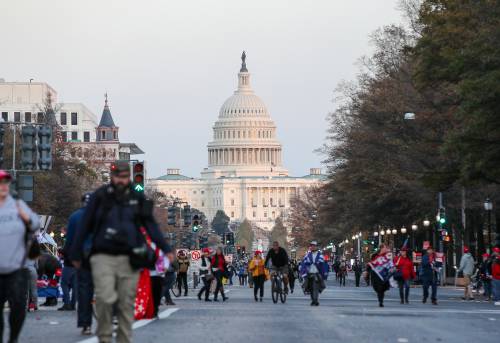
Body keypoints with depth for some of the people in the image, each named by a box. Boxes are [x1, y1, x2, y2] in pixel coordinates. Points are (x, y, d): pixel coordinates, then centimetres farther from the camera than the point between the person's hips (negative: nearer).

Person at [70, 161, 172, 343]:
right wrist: (76, 254, 8)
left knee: (126, 304, 1)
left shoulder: (137, 198, 7)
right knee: (105, 298, -15)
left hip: (128, 258, 2)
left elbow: (151, 226, 9)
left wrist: (165, 248, -1)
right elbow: (85, 227, 6)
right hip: (103, 257, -2)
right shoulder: (100, 196, 2)